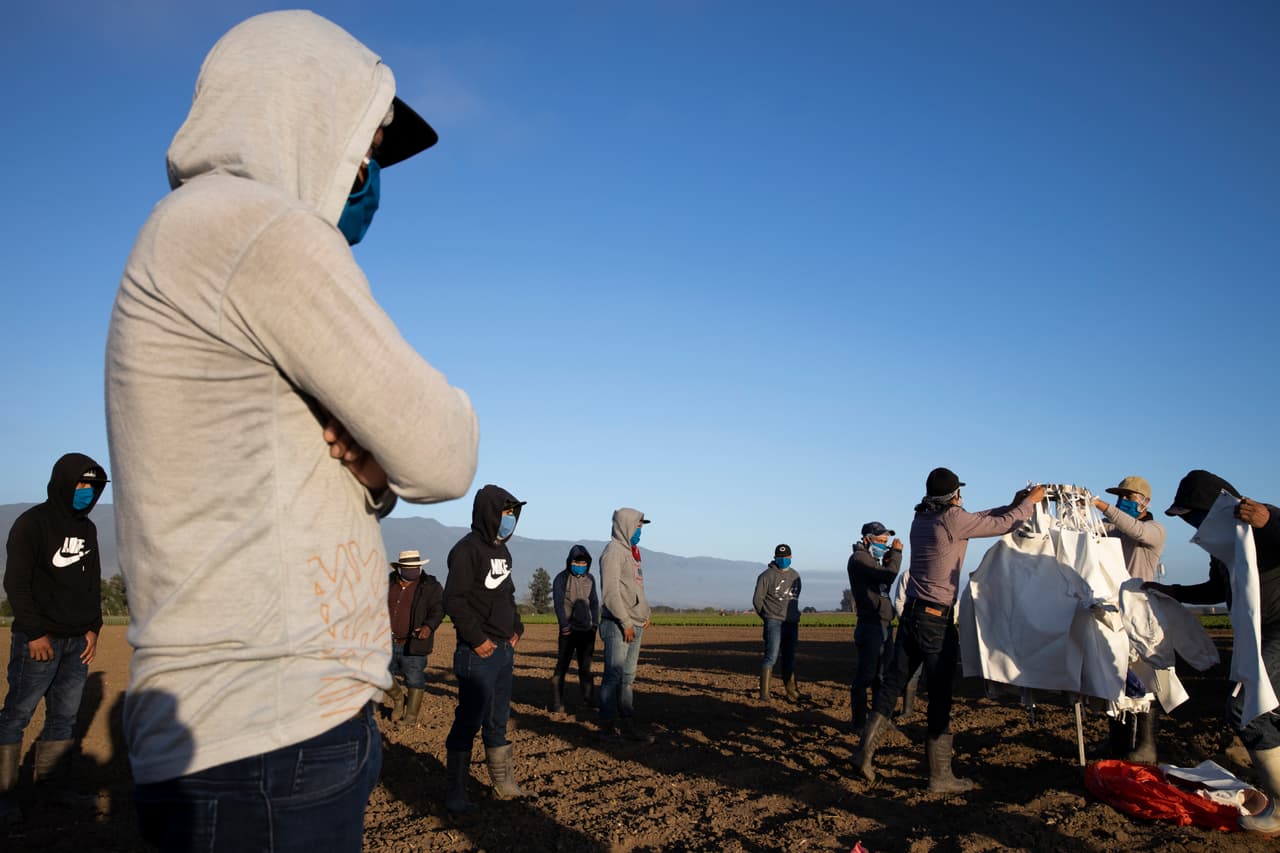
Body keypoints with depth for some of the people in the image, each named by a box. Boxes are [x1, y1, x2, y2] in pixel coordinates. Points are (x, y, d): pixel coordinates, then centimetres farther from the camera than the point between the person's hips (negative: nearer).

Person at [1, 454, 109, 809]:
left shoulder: (87, 529, 15)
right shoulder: (32, 523, -6)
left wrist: (93, 628, 10)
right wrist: (35, 633, -13)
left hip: (77, 641, 6)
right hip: (39, 640, -6)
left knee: (65, 715, 7)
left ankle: (52, 785, 14)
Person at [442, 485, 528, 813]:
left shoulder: (502, 550, 14)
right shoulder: (467, 549, -13)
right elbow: (454, 600, -19)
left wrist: (517, 628, 11)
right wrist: (477, 639, -18)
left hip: (504, 650, 9)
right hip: (479, 652, -9)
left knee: (498, 721, 16)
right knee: (469, 722, -2)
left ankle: (504, 785, 26)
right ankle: (456, 795, 9)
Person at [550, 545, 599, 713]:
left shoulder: (590, 579, 12)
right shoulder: (561, 578, -3)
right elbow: (558, 603, -10)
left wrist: (596, 622, 8)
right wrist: (564, 624, -19)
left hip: (587, 630, 5)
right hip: (569, 630, -5)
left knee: (585, 666, 12)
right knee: (562, 667, -6)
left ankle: (588, 699, 21)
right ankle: (557, 703, -2)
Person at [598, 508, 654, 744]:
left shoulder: (631, 551, 18)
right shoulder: (614, 551, -10)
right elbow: (610, 592, -17)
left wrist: (644, 614, 12)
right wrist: (625, 622, -17)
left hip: (634, 625, 9)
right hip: (617, 625, -9)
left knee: (628, 677, 12)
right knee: (613, 676, -5)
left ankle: (627, 724, 17)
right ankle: (608, 726, 1)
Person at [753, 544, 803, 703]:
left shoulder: (795, 576, 13)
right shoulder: (767, 575, -7)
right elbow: (757, 600, -5)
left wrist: (793, 615, 11)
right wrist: (768, 617, 3)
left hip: (792, 623, 6)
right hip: (774, 623, -6)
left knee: (789, 658, 12)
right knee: (771, 656, -12)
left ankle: (791, 691, 21)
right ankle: (764, 692, -11)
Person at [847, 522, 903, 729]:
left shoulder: (872, 559, 20)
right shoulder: (859, 558, -11)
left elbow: (887, 580, 19)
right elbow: (889, 576, -22)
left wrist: (890, 558, 9)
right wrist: (896, 553, -10)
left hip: (884, 624, 10)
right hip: (870, 625, -10)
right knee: (866, 675, -5)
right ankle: (859, 722, 1)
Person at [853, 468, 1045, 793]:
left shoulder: (920, 519, 10)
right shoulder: (952, 519, -13)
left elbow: (978, 520, 20)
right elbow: (1003, 525, -4)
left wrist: (1012, 505, 22)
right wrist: (1030, 501, 13)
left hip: (911, 614, 7)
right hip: (937, 620, -7)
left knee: (893, 683, 10)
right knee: (940, 697, 1)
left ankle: (865, 751, 7)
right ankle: (940, 775, 9)